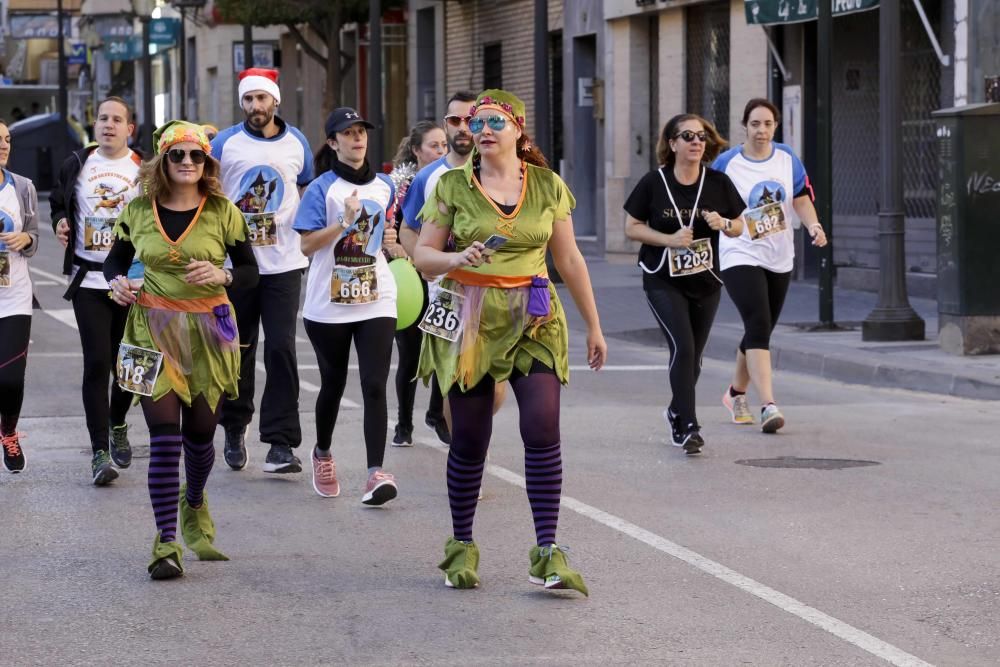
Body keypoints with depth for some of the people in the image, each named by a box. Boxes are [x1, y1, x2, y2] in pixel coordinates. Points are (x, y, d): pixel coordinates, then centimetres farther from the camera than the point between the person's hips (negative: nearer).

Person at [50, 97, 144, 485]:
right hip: (88, 281, 0)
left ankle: (117, 425, 38)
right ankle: (99, 451, -9)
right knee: (96, 363, -9)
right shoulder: (76, 165, 6)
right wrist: (61, 221, -1)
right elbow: (59, 202, 19)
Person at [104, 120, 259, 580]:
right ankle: (166, 542, -8)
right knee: (164, 434, -11)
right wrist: (117, 282, -8)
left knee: (200, 432, 10)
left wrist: (222, 276, -17)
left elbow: (251, 272, 4)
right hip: (154, 330, -1)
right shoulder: (138, 211, 3)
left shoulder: (223, 212, 0)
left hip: (209, 332, 1)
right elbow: (114, 260, 14)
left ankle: (194, 503, 43)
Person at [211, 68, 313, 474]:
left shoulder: (297, 144, 7)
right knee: (238, 350, 9)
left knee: (281, 348, -9)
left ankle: (282, 443, -8)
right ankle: (235, 430, 28)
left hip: (283, 262, 0)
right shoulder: (225, 143, 1)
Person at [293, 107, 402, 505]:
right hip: (329, 304, -2)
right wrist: (344, 222, -21)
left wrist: (391, 243, 2)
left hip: (376, 301, 2)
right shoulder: (322, 189, -4)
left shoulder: (384, 186, 10)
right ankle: (322, 454, 37)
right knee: (333, 383, 12)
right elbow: (307, 245, -11)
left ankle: (376, 472, -17)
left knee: (375, 385, -11)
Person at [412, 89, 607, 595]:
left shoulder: (548, 186, 5)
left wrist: (593, 325, 14)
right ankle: (462, 547, 20)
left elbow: (569, 258, 11)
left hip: (532, 321, 0)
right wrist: (457, 259, -19)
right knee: (469, 439, 2)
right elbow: (422, 255, 2)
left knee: (543, 429, -14)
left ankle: (547, 553, -11)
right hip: (469, 321, 0)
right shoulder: (452, 185, 2)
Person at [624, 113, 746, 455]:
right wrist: (669, 239, -18)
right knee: (683, 347, -18)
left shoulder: (718, 183, -1)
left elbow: (738, 227, 8)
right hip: (663, 282, -4)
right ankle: (688, 426, -17)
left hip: (706, 283, 4)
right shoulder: (653, 183, -8)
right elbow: (632, 227, -3)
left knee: (694, 354, 12)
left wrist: (723, 224, -16)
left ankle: (677, 412, 37)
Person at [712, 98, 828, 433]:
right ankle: (768, 406, -26)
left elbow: (802, 199, 5)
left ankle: (736, 393, 38)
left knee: (760, 331, 15)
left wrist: (813, 225, -13)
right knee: (759, 326, -20)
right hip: (740, 257, -5)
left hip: (779, 260, 5)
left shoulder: (788, 159, 4)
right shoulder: (727, 163, -7)